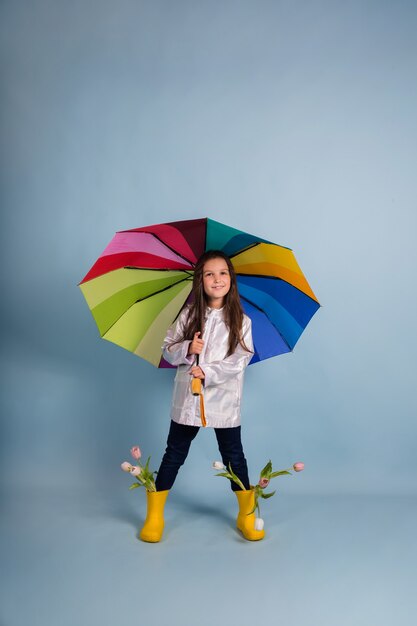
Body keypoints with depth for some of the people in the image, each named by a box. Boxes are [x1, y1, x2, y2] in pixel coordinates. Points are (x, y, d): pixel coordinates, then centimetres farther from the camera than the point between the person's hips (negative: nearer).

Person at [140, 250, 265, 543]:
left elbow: (241, 360, -10)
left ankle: (247, 516, 31)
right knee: (174, 456, 12)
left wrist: (209, 372, -21)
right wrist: (187, 349, -18)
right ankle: (154, 517, 27)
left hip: (224, 401, -1)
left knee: (234, 458, 12)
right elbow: (168, 350, 3)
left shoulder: (241, 320, -3)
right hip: (188, 399, 1)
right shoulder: (188, 314, 0)